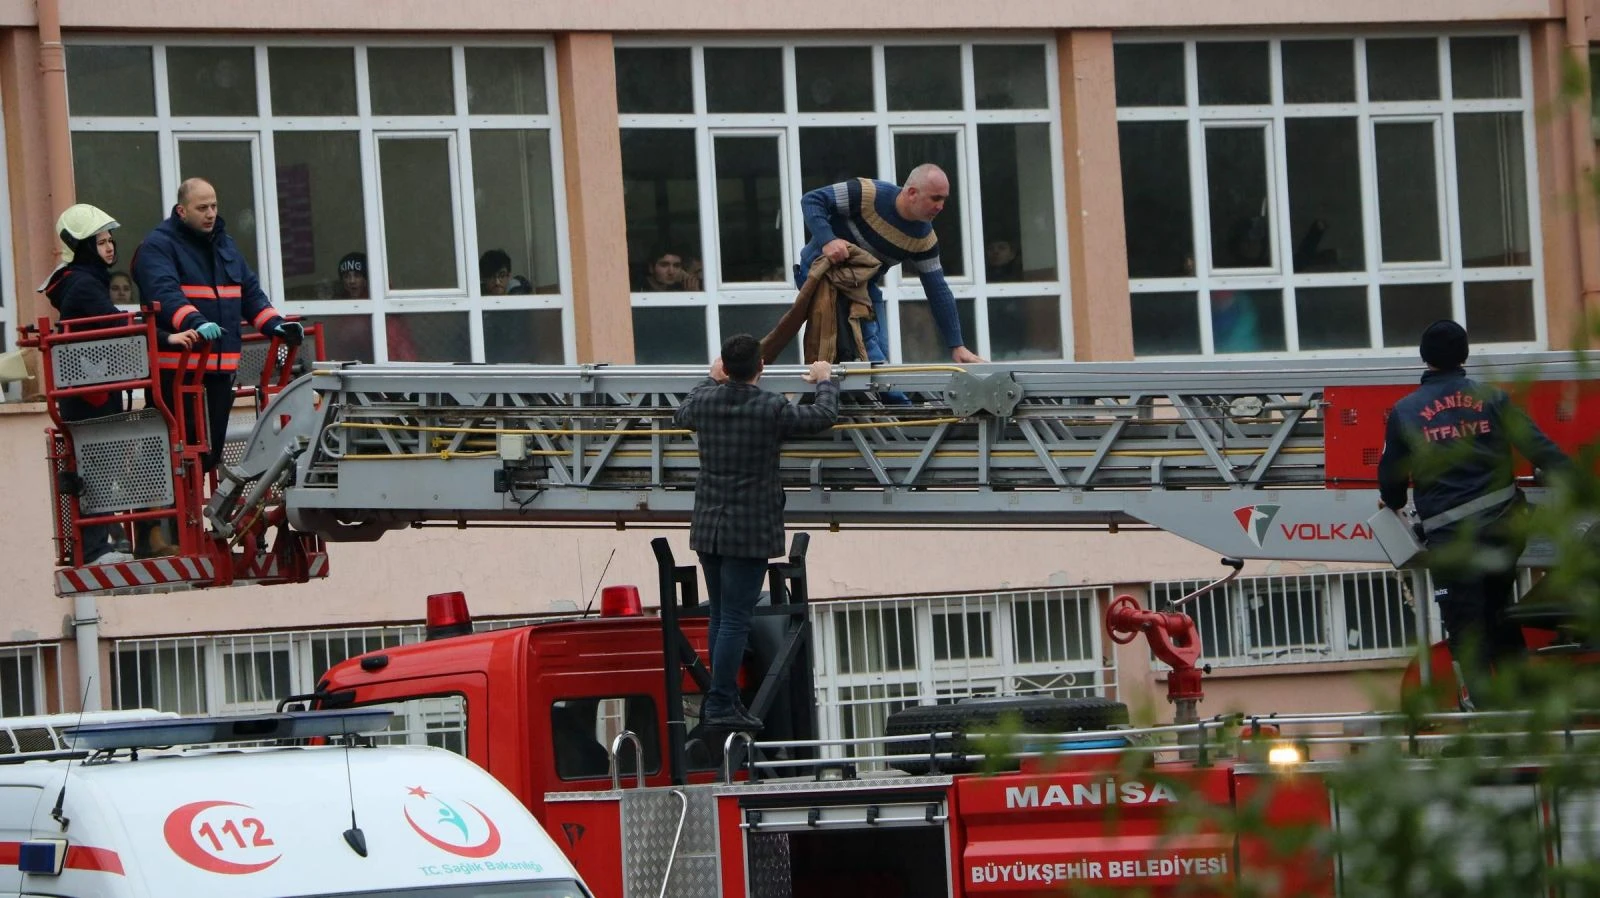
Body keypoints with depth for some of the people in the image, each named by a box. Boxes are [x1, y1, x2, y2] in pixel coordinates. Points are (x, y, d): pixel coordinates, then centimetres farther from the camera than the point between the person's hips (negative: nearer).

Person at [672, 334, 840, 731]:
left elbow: (681, 416, 26)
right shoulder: (772, 409, -12)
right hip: (750, 530, -5)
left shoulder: (705, 401, 1)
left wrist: (712, 381, 39)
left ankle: (723, 697, 21)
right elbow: (824, 416, 3)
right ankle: (720, 705, -7)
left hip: (707, 527, 5)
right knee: (735, 619, -5)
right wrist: (824, 382, 23)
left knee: (720, 616, 16)